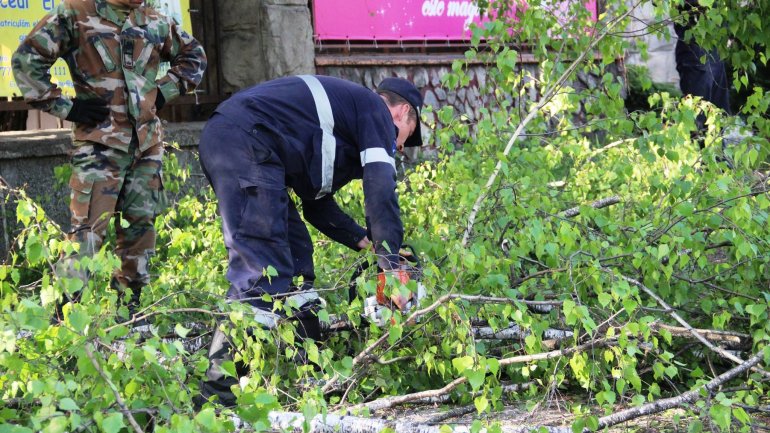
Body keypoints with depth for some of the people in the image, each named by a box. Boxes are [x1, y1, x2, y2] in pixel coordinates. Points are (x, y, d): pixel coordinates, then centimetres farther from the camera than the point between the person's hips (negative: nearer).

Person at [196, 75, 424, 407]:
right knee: (261, 270, -14)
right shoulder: (377, 111, 8)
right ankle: (220, 383, -19)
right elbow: (380, 189, -7)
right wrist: (392, 267, -8)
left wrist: (365, 241, 25)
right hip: (245, 141, -10)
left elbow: (316, 203, 31)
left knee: (295, 254, 14)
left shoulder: (341, 116, 33)